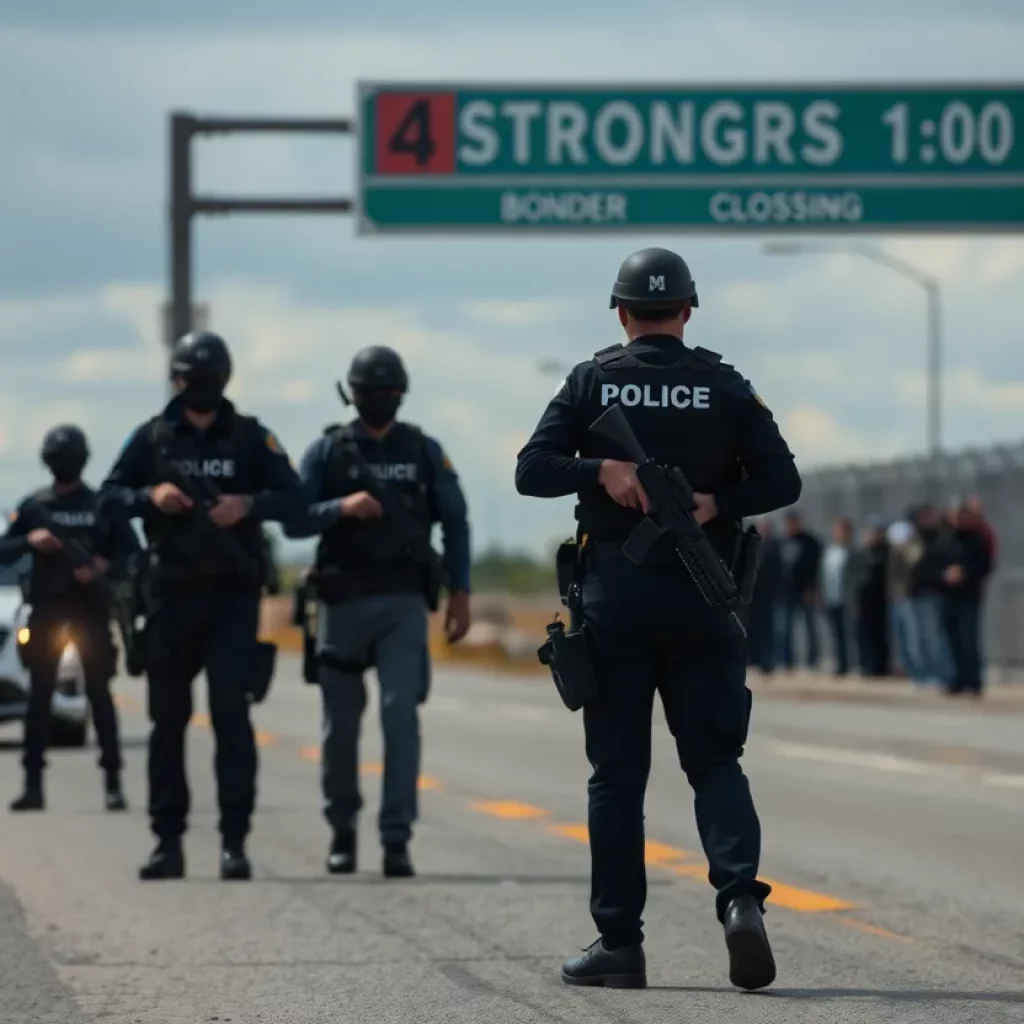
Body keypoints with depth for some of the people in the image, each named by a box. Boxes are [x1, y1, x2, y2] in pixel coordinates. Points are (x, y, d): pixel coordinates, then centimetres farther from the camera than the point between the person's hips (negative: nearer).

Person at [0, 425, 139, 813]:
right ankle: (33, 784, 3)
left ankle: (113, 783, -1)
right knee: (39, 695, 0)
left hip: (90, 607, -1)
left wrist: (104, 566, -15)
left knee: (99, 693, -3)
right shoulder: (34, 505, 7)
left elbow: (130, 549, 3)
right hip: (47, 607, 1)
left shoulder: (102, 504, 4)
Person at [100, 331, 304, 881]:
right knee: (168, 718, 6)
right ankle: (168, 840, 13)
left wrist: (249, 505, -17)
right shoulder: (152, 437, 7)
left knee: (231, 712, -8)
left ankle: (234, 841, -7)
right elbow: (111, 493, 7)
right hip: (172, 592, 2)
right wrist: (150, 496, -12)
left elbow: (294, 496, 1)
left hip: (233, 594, -2)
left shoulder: (251, 437, 4)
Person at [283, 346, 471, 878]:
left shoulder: (424, 451, 6)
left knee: (401, 713, -13)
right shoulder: (327, 450, 4)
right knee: (341, 724, 7)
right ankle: (342, 829, 26)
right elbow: (293, 520, -2)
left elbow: (455, 521, 9)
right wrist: (342, 507, -19)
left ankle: (397, 839, -14)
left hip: (403, 604, 0)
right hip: (343, 603, 0)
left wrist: (459, 593, 3)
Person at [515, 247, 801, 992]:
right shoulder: (724, 386, 3)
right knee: (715, 761, 4)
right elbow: (781, 481, -4)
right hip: (701, 596, 0)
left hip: (614, 595, 0)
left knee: (617, 773, 5)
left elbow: (532, 470, -6)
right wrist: (712, 503, -10)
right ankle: (740, 897, -20)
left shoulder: (593, 382, 2)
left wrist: (602, 470, -13)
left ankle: (619, 942, 4)